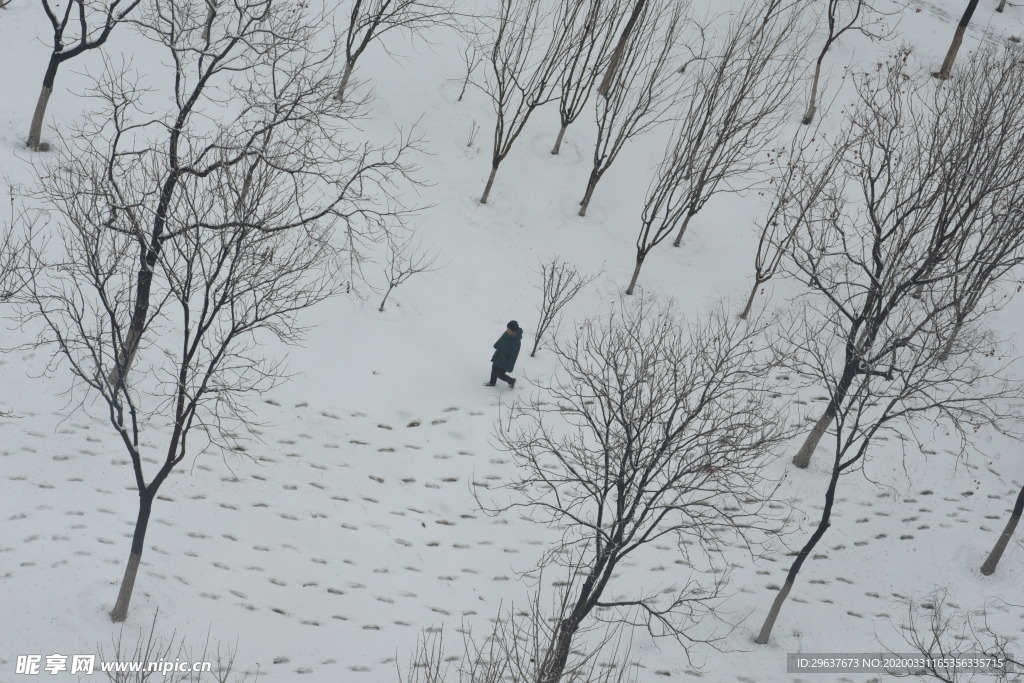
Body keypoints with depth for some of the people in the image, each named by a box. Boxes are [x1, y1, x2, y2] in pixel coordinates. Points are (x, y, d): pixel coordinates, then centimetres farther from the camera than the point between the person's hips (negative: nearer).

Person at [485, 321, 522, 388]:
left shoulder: (516, 342, -37)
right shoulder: (507, 333, -16)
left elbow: (514, 356, -27)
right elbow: (501, 338, 8)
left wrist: (510, 367, -18)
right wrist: (496, 345, 27)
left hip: (505, 361, -7)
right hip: (498, 356, 7)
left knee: (499, 374, 8)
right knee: (494, 369, 23)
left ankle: (511, 381, 35)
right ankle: (492, 382, 50)